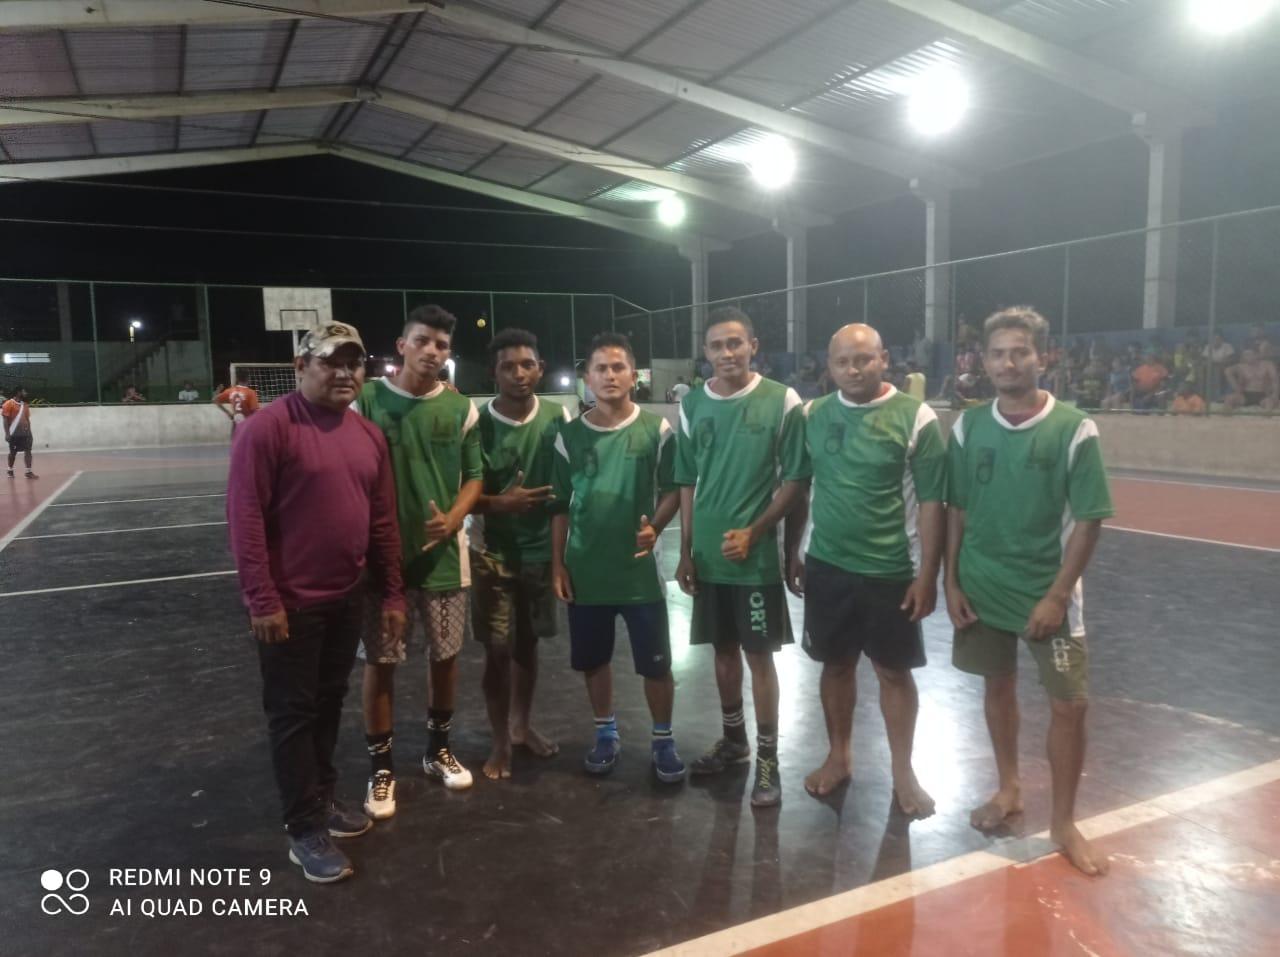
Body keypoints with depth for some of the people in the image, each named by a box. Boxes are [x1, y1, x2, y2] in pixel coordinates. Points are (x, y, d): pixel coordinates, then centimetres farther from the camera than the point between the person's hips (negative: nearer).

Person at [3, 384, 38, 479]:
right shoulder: (9, 404, -8)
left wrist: (29, 431, 14)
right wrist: (7, 433, -15)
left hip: (25, 432, 5)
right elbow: (5, 419, -10)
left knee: (28, 451, -3)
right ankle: (10, 471, 22)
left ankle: (29, 472, -4)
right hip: (14, 433, -5)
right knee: (13, 452, 6)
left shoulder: (25, 404, 12)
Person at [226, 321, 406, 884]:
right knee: (293, 713, 5)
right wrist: (261, 599, -18)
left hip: (346, 597, 7)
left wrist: (392, 591, 10)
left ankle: (323, 799, 36)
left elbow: (383, 520, 10)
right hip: (290, 602, -6)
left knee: (329, 703, 19)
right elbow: (245, 516, -17)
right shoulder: (269, 427, -14)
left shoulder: (370, 436, 6)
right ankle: (305, 832, 17)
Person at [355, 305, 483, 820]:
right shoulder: (368, 400, -5)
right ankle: (381, 768, 21)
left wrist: (451, 522, -12)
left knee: (445, 654, 13)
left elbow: (474, 476, 6)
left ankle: (438, 749, 34)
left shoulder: (461, 408, 1)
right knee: (380, 661, 5)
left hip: (444, 552, 3)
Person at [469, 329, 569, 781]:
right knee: (498, 649, 2)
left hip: (542, 549, 3)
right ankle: (500, 742, 19)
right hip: (492, 552, -3)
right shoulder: (476, 423, -11)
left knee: (528, 642, 16)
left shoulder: (558, 418, -3)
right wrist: (498, 503, -23)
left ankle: (521, 725, 35)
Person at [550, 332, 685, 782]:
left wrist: (655, 527, -16)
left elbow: (673, 489, 2)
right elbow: (560, 506, 6)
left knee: (655, 662, 5)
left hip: (639, 568, -2)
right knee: (593, 659, 14)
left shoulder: (656, 429, -4)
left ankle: (663, 740, 24)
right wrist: (557, 563, 2)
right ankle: (606, 733, 34)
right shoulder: (570, 435, 1)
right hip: (586, 569, 2)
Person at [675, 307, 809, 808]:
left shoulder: (782, 402, -8)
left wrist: (753, 531, -14)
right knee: (723, 649, 16)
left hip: (756, 554, -4)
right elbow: (688, 483, 9)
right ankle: (734, 739, 33)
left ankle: (768, 757, 17)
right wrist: (686, 551, 6)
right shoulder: (692, 405, 4)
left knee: (759, 654, 3)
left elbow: (794, 478, -6)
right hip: (708, 554, 4)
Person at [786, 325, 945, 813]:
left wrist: (928, 573, -10)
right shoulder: (813, 416, 2)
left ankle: (903, 771, 25)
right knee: (836, 664, 14)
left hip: (891, 570, -3)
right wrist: (794, 552, 10)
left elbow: (931, 501, -8)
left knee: (894, 671, 8)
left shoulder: (915, 418, -10)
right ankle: (839, 756, 32)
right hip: (826, 565, 3)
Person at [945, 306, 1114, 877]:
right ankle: (1009, 789, 36)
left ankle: (1063, 821, 19)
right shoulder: (968, 427, -1)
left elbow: (1088, 520, -9)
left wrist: (1057, 594, -14)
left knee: (1069, 705, 0)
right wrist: (951, 582, 0)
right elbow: (956, 511, 5)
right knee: (998, 687, 16)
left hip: (1047, 593, -3)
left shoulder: (1074, 430, -11)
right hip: (982, 588, 3)